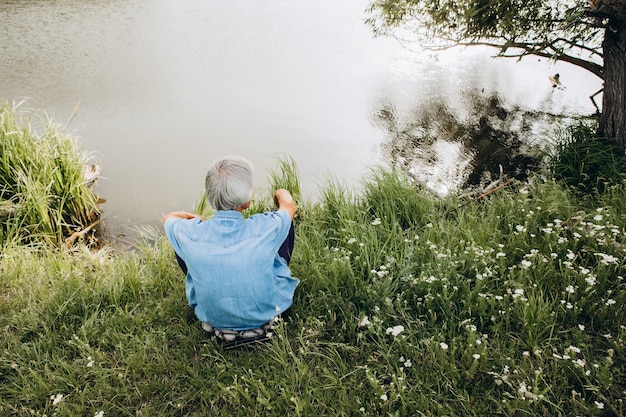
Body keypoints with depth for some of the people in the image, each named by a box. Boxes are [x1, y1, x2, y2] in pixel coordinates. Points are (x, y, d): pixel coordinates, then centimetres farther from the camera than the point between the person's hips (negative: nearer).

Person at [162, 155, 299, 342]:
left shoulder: (190, 235, -26)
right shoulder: (265, 229, -29)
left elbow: (169, 218, 1)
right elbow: (289, 205, -3)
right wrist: (281, 193, 19)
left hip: (213, 319, 1)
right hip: (265, 315, 0)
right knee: (285, 218, 5)